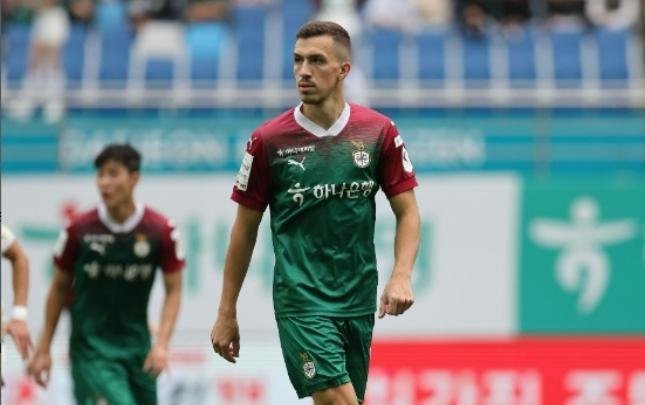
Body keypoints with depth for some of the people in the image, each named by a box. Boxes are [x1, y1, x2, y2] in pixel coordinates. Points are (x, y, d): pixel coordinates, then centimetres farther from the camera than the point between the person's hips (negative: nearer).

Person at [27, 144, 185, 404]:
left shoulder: (161, 230, -6)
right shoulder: (79, 230, -8)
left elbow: (173, 290, 0)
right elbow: (59, 288, 3)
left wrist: (161, 345, -12)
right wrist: (43, 350, 5)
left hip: (137, 348, 3)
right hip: (91, 349, -3)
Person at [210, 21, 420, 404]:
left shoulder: (379, 131, 0)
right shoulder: (269, 140, -4)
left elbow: (407, 211, 6)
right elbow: (245, 227, 4)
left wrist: (401, 276, -12)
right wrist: (227, 313, 4)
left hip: (359, 299, 3)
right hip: (300, 298, -3)